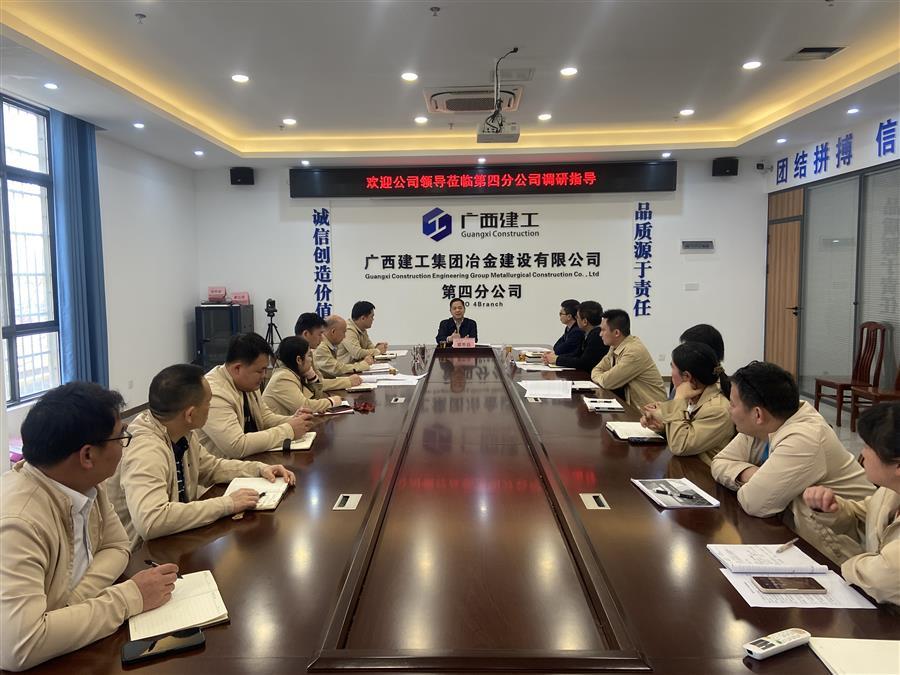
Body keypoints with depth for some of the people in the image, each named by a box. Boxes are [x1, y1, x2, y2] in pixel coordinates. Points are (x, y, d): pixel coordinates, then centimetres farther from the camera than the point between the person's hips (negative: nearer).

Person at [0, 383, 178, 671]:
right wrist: (130, 597, -26)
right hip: (37, 663, -6)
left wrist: (70, 606, -15)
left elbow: (116, 547, 3)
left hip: (75, 644, 6)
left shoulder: (86, 481, -8)